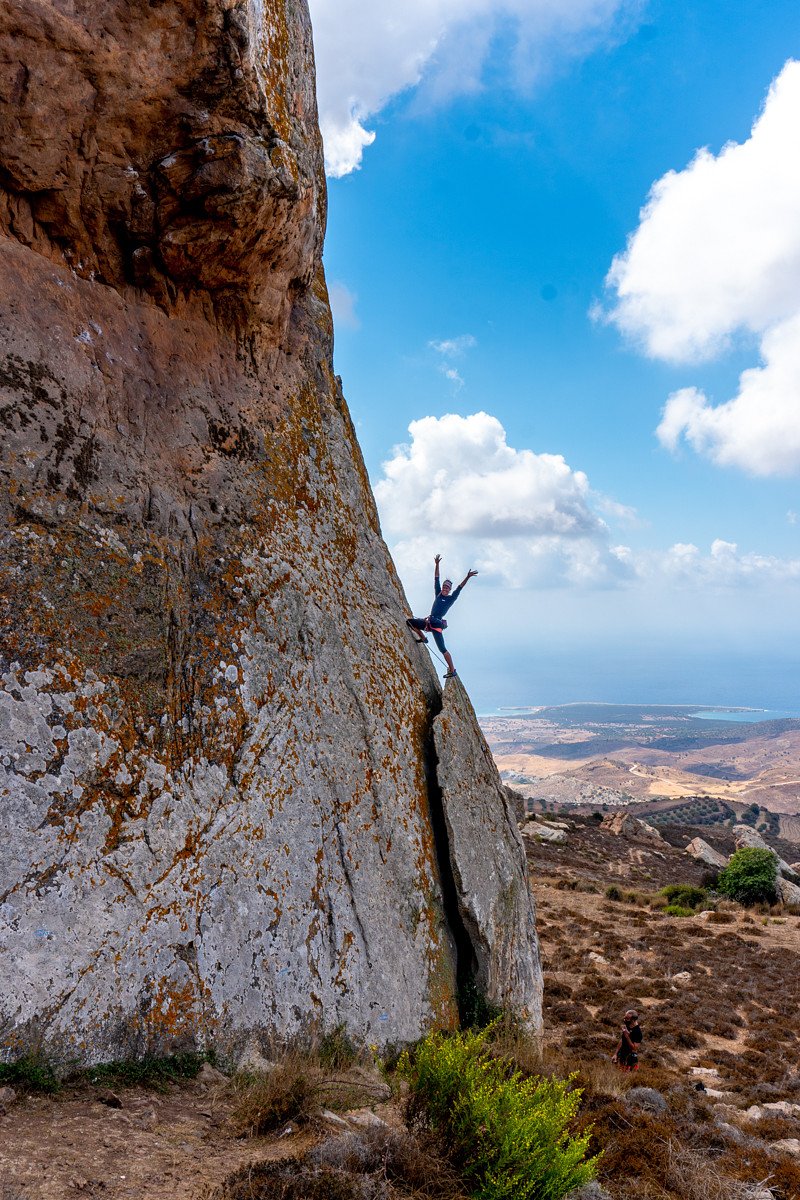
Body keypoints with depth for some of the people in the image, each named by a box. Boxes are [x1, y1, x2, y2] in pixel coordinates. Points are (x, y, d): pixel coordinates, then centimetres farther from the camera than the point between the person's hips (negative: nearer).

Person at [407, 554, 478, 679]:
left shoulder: (451, 598, 3)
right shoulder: (438, 594, 15)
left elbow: (459, 588, -8)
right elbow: (436, 580, 15)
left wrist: (467, 578, -20)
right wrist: (437, 565, 11)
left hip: (437, 624, -6)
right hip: (429, 622, 6)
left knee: (442, 648, -13)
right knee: (409, 621, 5)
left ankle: (452, 670, -8)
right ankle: (423, 638, 19)